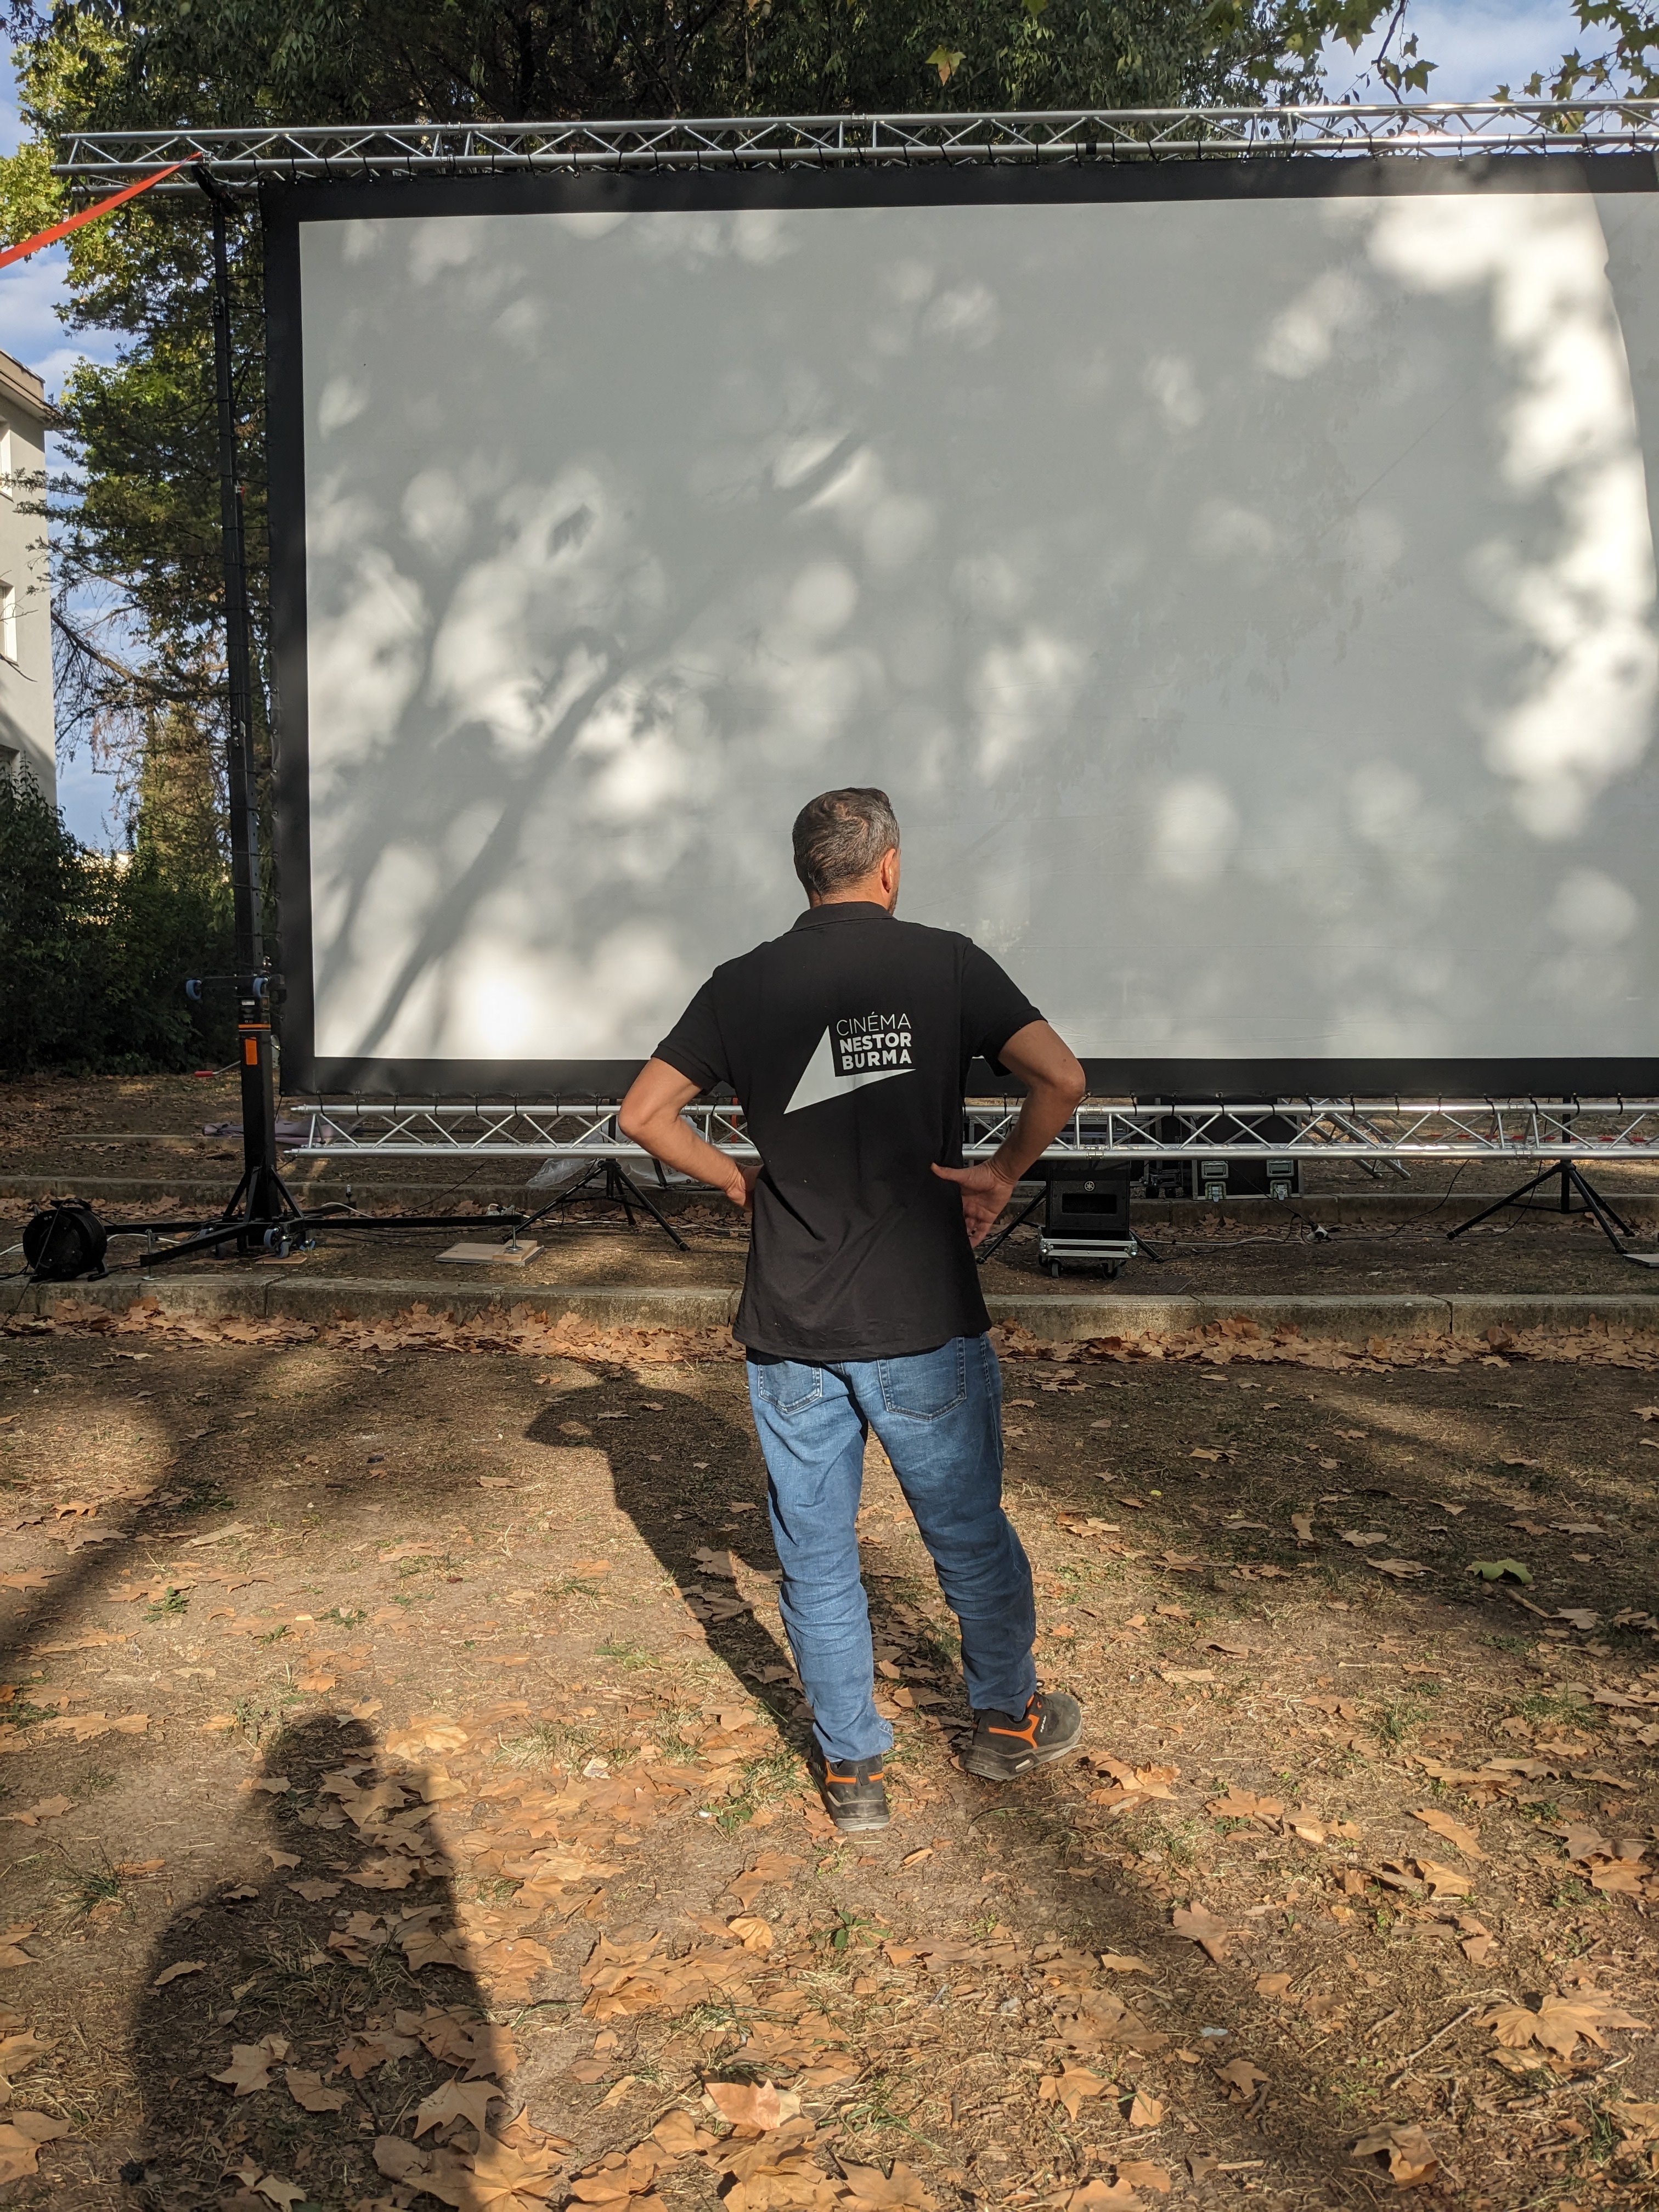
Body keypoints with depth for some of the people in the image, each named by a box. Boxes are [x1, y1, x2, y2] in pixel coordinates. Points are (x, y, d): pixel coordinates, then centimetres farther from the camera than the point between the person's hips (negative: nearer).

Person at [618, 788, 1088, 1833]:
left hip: (789, 1327, 2)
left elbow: (644, 1112, 5)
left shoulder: (744, 985, 3)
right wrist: (1002, 1171, 1)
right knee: (970, 1533, 18)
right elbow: (1062, 1081, -12)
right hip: (925, 1317, -1)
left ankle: (852, 1769, 25)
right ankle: (1008, 1720, 36)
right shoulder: (946, 963, -3)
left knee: (816, 1555, 13)